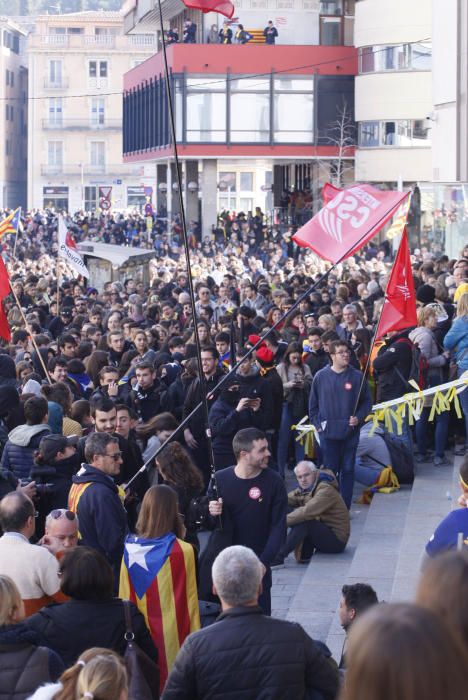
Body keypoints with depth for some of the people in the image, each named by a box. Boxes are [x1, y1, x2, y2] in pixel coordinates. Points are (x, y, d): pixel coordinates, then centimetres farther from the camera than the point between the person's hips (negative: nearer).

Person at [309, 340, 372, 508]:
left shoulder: (357, 376, -2)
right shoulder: (321, 376, 0)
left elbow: (366, 402, 6)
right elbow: (313, 404, 8)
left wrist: (359, 418, -9)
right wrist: (318, 424, 1)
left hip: (350, 432, 0)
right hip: (328, 433, 0)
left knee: (348, 470, 5)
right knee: (329, 470, 4)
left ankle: (345, 507, 12)